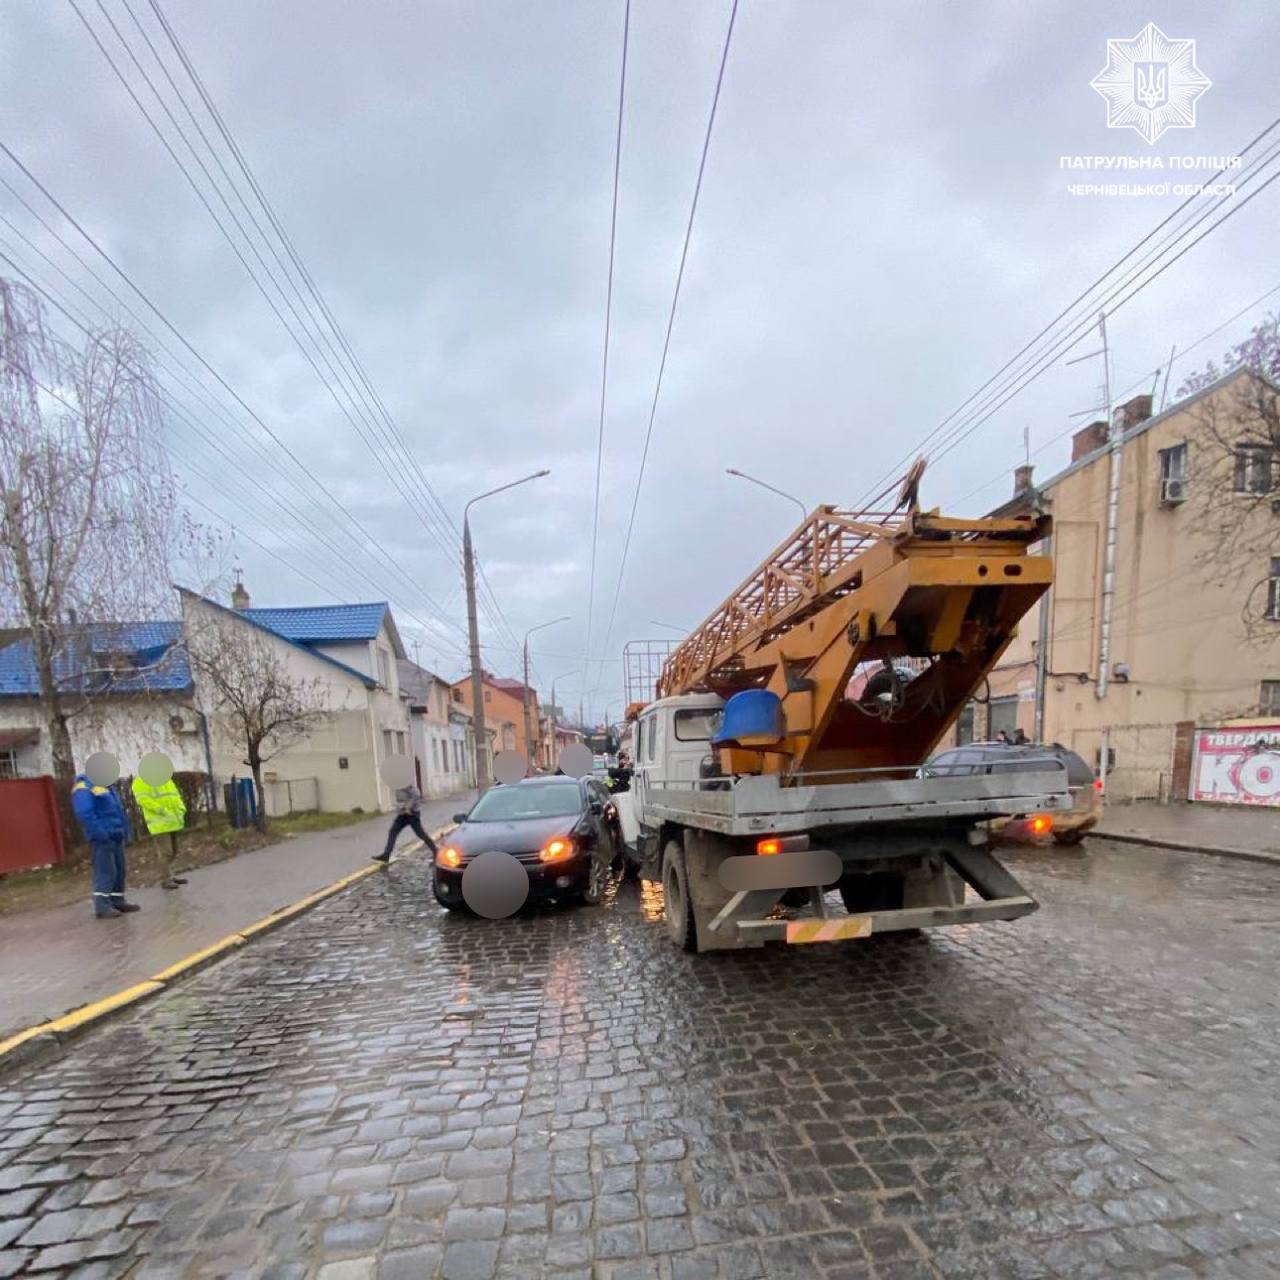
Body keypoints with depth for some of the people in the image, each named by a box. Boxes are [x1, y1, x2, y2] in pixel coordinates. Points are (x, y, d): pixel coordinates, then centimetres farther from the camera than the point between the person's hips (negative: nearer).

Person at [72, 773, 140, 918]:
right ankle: (102, 906, -6)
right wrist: (98, 832, -25)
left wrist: (122, 830, 16)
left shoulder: (104, 785, 20)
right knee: (105, 871, -10)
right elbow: (83, 814, -22)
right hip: (102, 838, -9)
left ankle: (117, 901, 19)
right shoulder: (84, 788, -10)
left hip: (115, 835, 9)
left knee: (119, 869, 12)